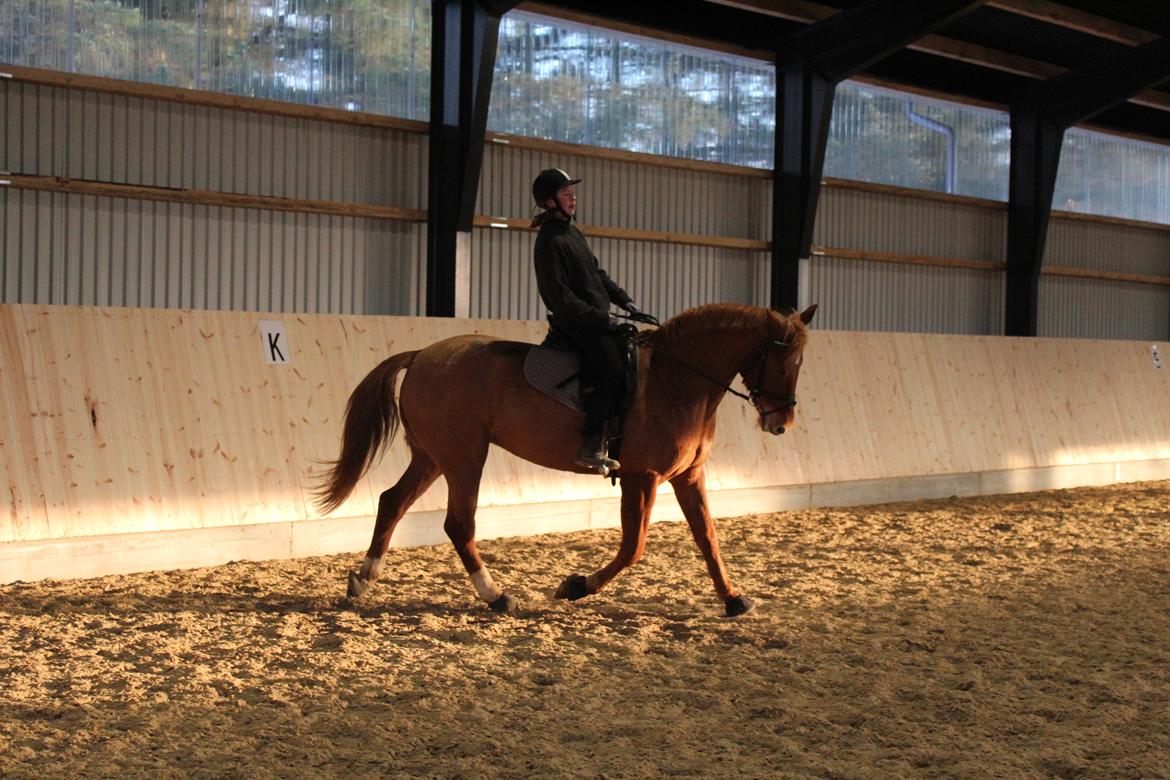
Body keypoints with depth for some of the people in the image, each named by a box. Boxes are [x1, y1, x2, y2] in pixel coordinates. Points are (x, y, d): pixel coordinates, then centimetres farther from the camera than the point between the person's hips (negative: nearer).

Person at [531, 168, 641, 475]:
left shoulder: (572, 231, 15)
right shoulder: (550, 242, -16)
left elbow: (598, 273, 23)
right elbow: (561, 299, -21)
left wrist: (623, 300, 11)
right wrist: (602, 318, -19)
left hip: (598, 318, 10)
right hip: (578, 324, -10)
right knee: (613, 371, -23)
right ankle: (590, 447, -21)